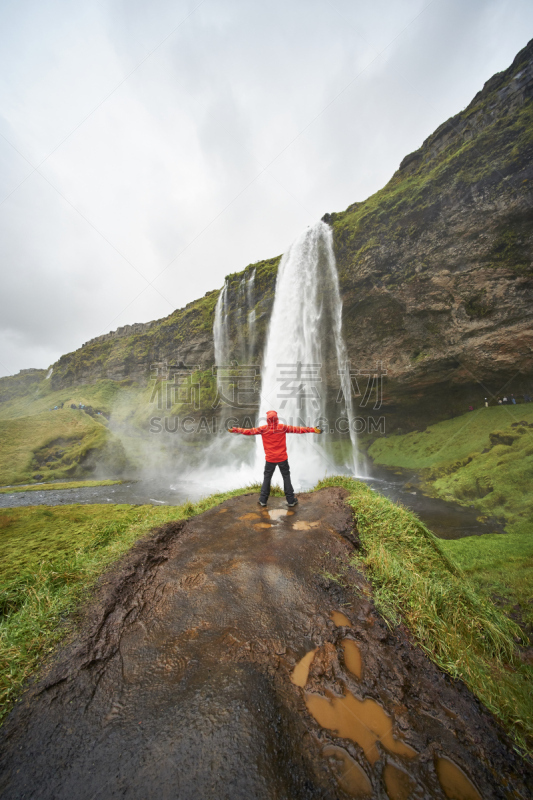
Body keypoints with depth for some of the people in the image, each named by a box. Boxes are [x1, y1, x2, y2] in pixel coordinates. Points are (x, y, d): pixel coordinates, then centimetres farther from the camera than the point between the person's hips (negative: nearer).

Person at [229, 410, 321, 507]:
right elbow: (298, 429, -9)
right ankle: (291, 501, 19)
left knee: (267, 478, 15)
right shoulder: (283, 428, -10)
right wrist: (313, 430, -5)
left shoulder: (263, 429, -9)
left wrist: (235, 430, 9)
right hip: (282, 458, 0)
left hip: (270, 459, 1)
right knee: (286, 478, 12)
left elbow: (249, 431, -3)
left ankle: (263, 500, 23)